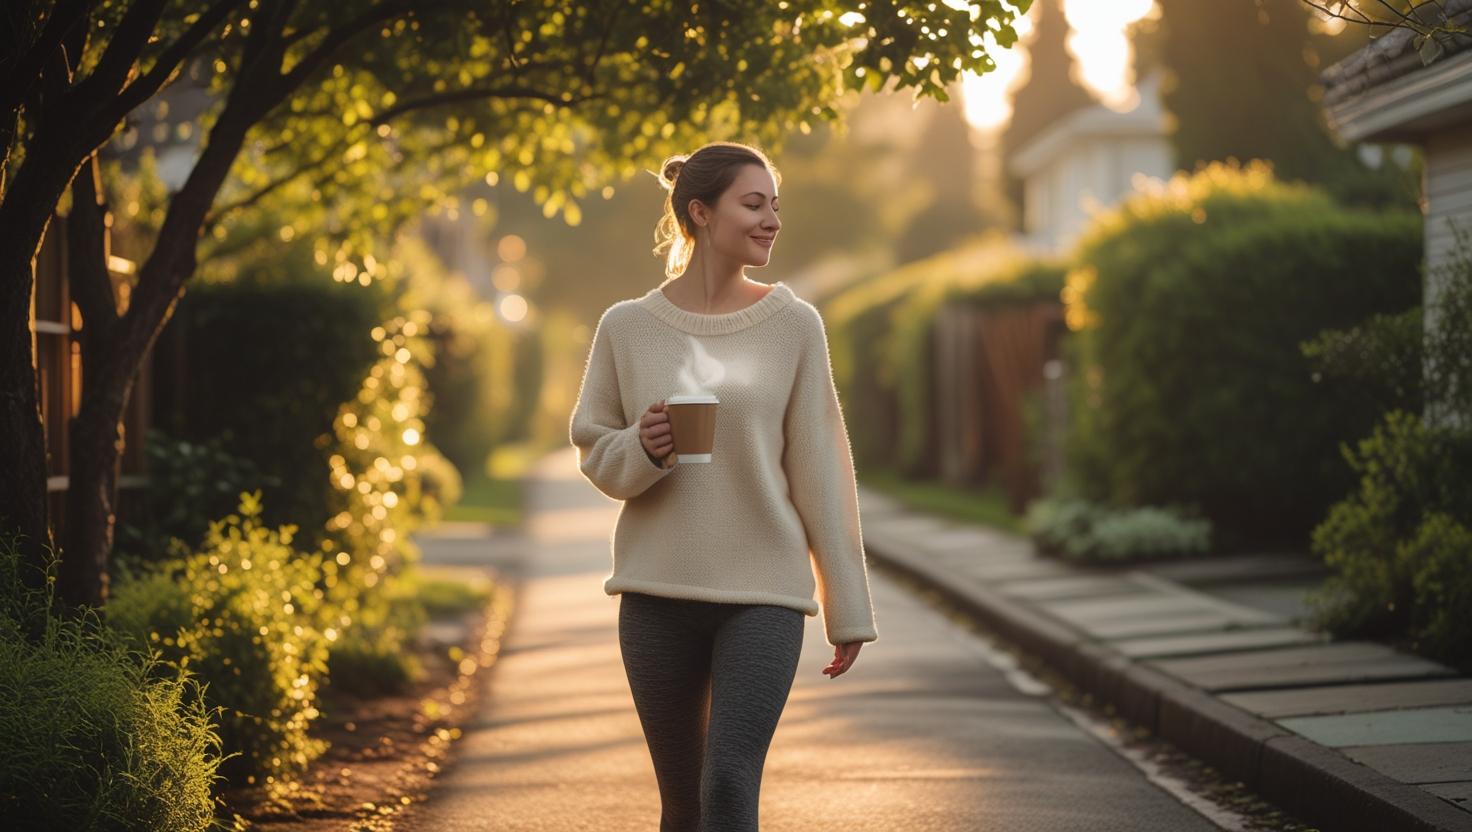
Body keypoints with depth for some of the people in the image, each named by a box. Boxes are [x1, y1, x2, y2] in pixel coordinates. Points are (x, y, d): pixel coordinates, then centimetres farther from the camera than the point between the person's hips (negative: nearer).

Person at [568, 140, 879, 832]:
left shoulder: (792, 323, 1)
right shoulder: (628, 326, 2)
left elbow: (818, 466, 2)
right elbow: (595, 449, 10)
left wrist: (848, 608, 2)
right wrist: (641, 450, -15)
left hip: (764, 595, -1)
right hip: (657, 593, 1)